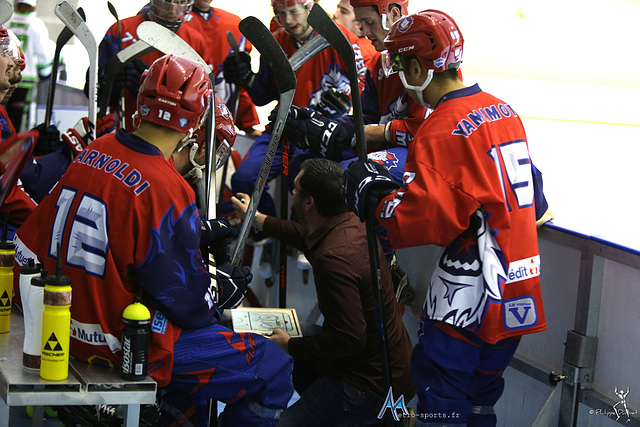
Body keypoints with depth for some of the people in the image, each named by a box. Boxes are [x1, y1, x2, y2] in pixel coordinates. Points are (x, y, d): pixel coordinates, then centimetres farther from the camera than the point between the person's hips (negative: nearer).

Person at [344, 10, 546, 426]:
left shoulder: (442, 130, -18)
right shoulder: (505, 112, 10)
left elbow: (424, 219, -21)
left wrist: (373, 198, -5)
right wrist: (399, 186, 16)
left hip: (468, 296, -9)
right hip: (520, 294, 9)